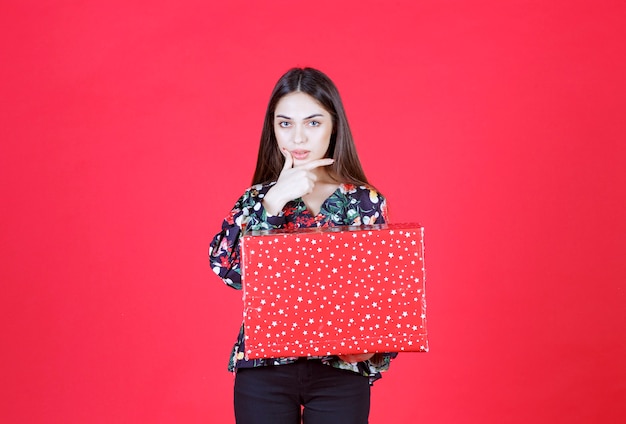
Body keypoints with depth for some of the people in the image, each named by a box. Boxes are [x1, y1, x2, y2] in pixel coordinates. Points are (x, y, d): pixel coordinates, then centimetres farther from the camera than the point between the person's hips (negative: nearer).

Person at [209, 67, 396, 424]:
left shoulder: (366, 201, 1)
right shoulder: (257, 198, 4)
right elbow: (227, 267, -13)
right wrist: (275, 199, -16)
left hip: (340, 369, -1)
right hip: (264, 368, 1)